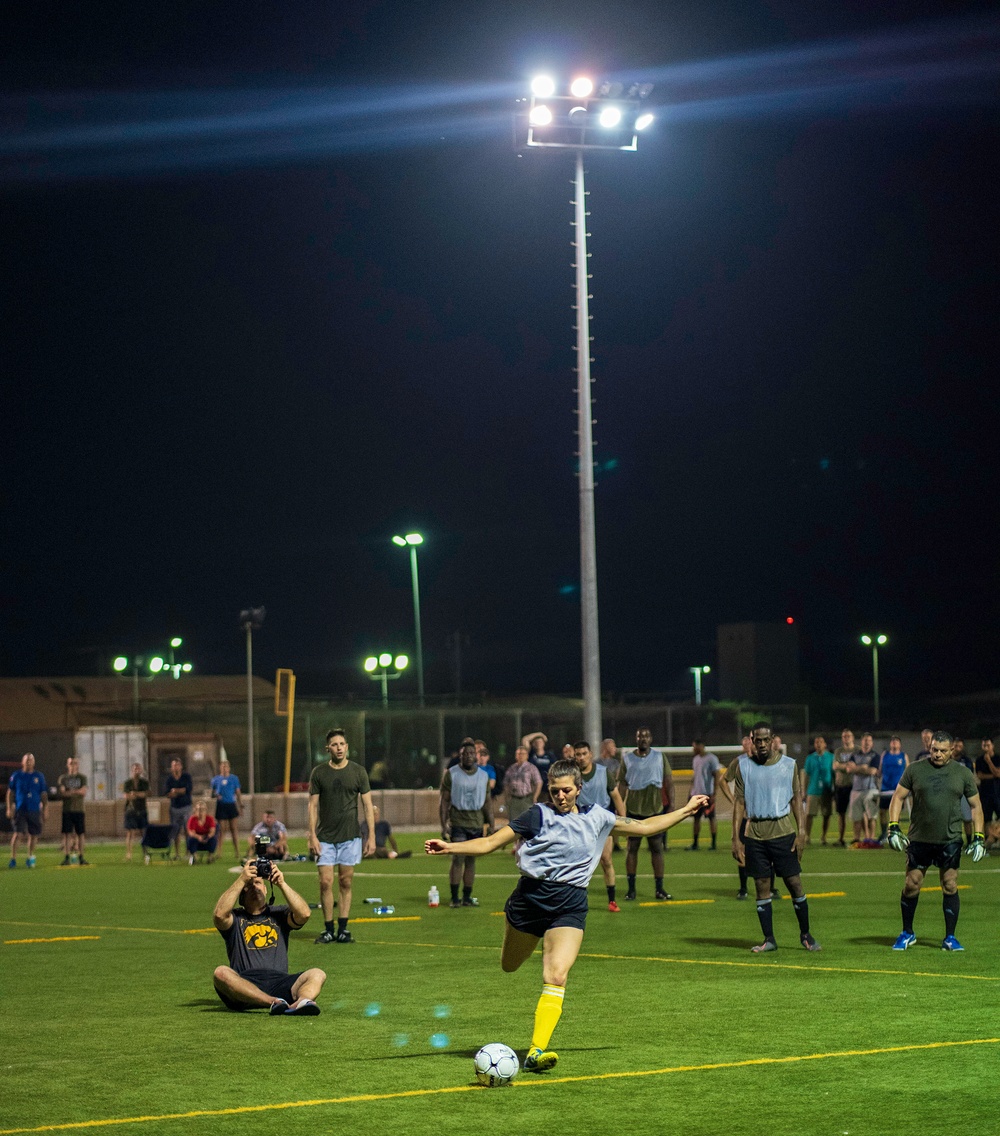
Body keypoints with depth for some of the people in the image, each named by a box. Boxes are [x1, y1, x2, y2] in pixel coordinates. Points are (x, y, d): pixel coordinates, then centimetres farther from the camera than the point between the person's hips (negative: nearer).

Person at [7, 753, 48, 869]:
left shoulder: (39, 776, 6)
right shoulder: (16, 776, 3)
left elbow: (44, 794, 11)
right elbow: (10, 793, 8)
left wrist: (45, 810, 8)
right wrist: (9, 808, 1)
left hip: (34, 810, 2)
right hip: (20, 810, -2)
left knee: (33, 835, 7)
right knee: (17, 833, -12)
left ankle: (30, 858, 22)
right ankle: (13, 858, -7)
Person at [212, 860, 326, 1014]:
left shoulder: (279, 914, 23)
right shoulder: (235, 919, 18)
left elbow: (304, 914, 1)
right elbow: (219, 914, -7)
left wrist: (281, 883, -2)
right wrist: (241, 880, -3)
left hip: (279, 983, 2)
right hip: (244, 987, -2)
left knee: (317, 974, -23)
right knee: (221, 973, -33)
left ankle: (299, 1003, -57)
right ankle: (274, 1003, -49)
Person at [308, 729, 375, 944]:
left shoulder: (358, 771, 2)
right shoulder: (319, 773, 2)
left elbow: (367, 805, 4)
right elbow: (313, 805, 4)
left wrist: (371, 836, -2)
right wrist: (312, 836, -5)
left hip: (350, 837, 0)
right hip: (325, 837, 0)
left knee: (346, 882, 3)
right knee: (325, 882, -5)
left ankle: (343, 929, 10)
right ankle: (328, 930, 3)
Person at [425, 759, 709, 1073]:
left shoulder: (597, 818, 11)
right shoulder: (539, 815, 0)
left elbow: (645, 827, 22)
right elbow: (490, 842, -3)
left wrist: (686, 810, 23)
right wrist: (450, 847, -16)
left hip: (570, 906, 1)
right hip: (530, 897, 0)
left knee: (557, 977, -18)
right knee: (508, 966, 17)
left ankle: (536, 1051, -21)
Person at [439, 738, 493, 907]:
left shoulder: (484, 775, 11)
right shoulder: (451, 774, 1)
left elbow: (488, 800, 15)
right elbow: (444, 800, 0)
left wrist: (491, 824, 9)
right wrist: (444, 825, -7)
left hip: (477, 823, 3)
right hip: (458, 822, -3)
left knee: (471, 860, 5)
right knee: (458, 859, -9)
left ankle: (467, 897, 11)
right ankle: (454, 898, -5)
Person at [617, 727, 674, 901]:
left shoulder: (660, 757, 5)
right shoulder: (627, 758, 4)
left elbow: (669, 782, 5)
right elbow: (622, 785, 5)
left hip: (655, 810, 0)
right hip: (633, 810, 0)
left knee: (657, 848, 3)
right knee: (632, 848, 3)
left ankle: (660, 889, 8)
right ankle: (631, 888, 9)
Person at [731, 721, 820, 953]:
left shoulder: (788, 765, 3)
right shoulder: (743, 765, 4)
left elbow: (796, 798, 6)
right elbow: (739, 802, 5)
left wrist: (801, 832, -3)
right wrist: (735, 839, -1)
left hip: (783, 831, -1)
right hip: (754, 833, 1)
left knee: (794, 883, -2)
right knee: (762, 886, 2)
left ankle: (805, 934, 14)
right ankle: (769, 939, 9)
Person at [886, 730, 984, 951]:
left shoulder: (963, 774, 4)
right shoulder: (914, 770, 2)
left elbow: (975, 805, 10)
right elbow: (898, 797, 6)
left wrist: (979, 838, 2)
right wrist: (893, 827, -6)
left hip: (950, 840, 0)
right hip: (919, 839, 0)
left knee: (950, 886, -1)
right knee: (911, 885, 2)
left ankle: (949, 938, 9)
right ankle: (907, 934, 18)